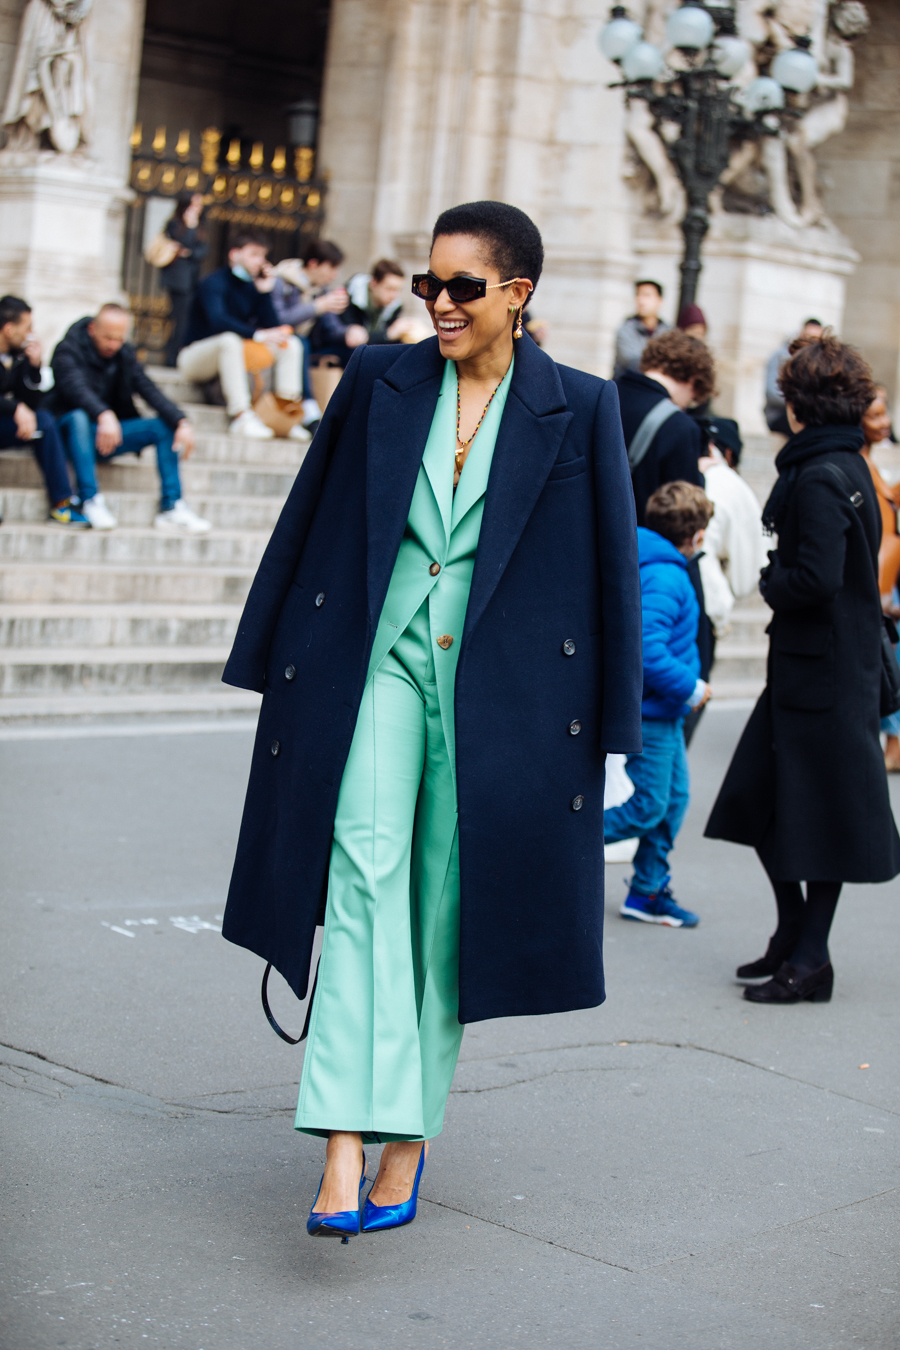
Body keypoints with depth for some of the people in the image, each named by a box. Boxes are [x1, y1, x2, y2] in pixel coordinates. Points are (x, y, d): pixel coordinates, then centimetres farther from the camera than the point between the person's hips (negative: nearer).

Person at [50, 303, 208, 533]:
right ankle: (91, 501, -40)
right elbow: (76, 387, -30)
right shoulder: (68, 350, -11)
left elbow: (148, 389, -5)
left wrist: (181, 422, -22)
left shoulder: (125, 354, 6)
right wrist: (104, 416, -50)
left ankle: (171, 507, -18)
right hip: (72, 429, -5)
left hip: (110, 429, 5)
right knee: (79, 417, -38)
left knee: (164, 426, -12)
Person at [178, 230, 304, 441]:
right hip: (194, 356, -7)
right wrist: (257, 334, -45)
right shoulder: (214, 283, -16)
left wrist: (264, 291, -12)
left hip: (231, 357, 7)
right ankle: (241, 417, -43)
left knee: (291, 343, -5)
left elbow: (272, 328, -3)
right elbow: (218, 320, -35)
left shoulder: (253, 286, 5)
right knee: (230, 340, -40)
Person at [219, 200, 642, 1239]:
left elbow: (612, 569, 3)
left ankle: (408, 1136, 19)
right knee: (364, 874, -16)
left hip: (500, 687, 0)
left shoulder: (578, 410, 0)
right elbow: (309, 521, 11)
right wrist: (275, 663, 11)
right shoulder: (379, 381, 5)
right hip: (378, 662, 1)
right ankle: (346, 1143, -22)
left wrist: (604, 725, 2)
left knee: (449, 908, 5)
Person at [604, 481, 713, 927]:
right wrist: (690, 687, -19)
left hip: (660, 710, 10)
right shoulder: (665, 578, -21)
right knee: (648, 808, -5)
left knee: (674, 797, 15)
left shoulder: (648, 565, 10)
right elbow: (647, 649, -30)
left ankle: (648, 892, 20)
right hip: (649, 711, -10)